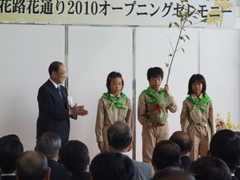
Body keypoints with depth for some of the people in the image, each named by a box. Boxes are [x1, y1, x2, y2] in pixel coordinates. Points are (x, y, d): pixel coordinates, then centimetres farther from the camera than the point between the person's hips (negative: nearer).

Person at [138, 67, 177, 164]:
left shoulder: (165, 93, 8)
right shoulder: (144, 95, -1)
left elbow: (174, 109, -2)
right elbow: (141, 115, -1)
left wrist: (167, 94, -8)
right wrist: (150, 124, -16)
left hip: (163, 127, 3)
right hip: (149, 128, -3)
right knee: (148, 156, -1)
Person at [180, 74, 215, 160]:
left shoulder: (208, 101, 6)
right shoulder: (187, 102, 2)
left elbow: (211, 118, 7)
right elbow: (184, 119, 2)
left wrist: (213, 135, 4)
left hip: (206, 131, 1)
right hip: (193, 131, -1)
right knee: (192, 158, -1)